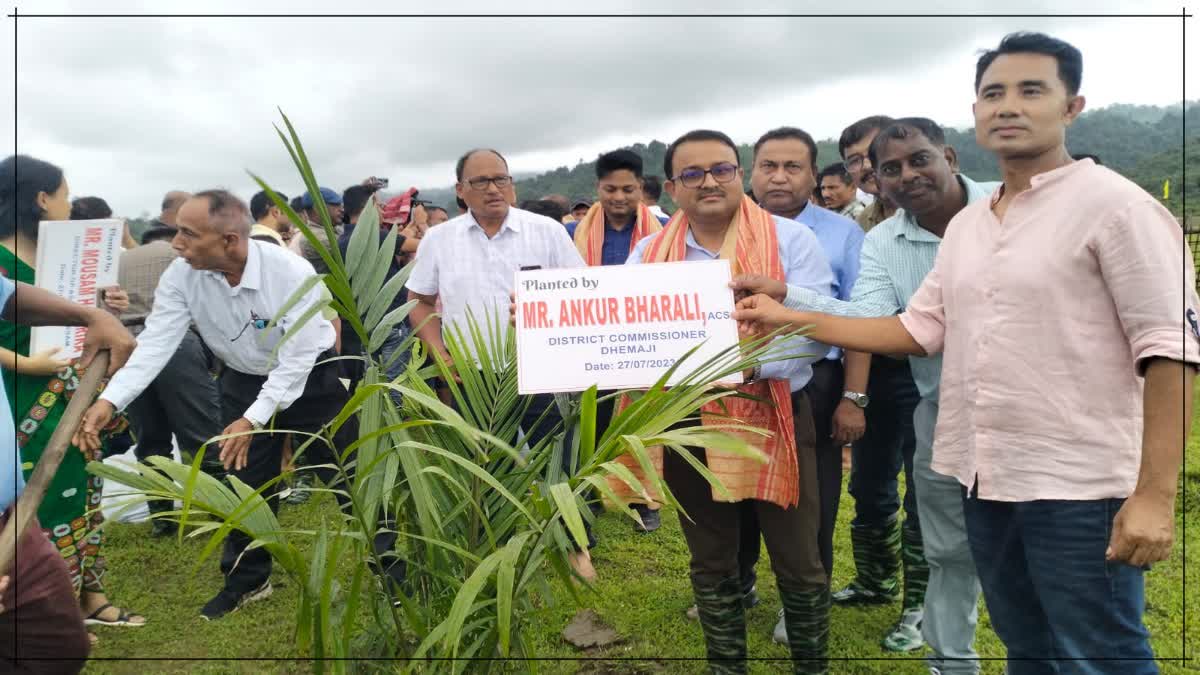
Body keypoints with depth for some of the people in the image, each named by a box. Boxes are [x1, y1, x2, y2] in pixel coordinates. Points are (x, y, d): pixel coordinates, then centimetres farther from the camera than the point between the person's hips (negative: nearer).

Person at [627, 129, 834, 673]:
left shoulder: (790, 239, -5)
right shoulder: (648, 254, 6)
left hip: (774, 420, -2)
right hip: (687, 425, 3)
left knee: (797, 561, 9)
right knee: (710, 563, 17)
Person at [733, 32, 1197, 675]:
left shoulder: (1115, 205, -9)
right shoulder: (965, 224, 12)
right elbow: (917, 329, 12)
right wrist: (788, 318, 7)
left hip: (1077, 482, -6)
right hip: (985, 476, 7)